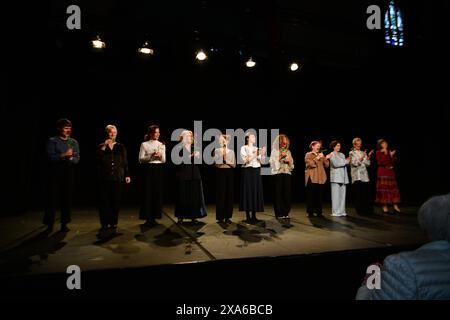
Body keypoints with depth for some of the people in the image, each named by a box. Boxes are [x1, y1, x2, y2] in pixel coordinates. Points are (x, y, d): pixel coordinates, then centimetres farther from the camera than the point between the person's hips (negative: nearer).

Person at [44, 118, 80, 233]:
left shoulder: (74, 142, 9)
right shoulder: (52, 141, 1)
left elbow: (77, 159, 2)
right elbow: (50, 157, -10)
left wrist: (70, 158, -18)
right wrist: (64, 155, -21)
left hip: (68, 173, 3)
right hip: (54, 173, -2)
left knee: (67, 198, 4)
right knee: (52, 198, 0)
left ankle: (64, 223, 14)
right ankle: (50, 224, 13)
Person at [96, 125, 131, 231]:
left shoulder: (121, 147, 10)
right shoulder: (101, 146, 9)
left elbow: (125, 162, 9)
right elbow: (97, 159, -7)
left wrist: (127, 175, 3)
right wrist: (104, 146, -11)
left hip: (118, 177, 0)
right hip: (104, 178, 0)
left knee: (116, 201, 2)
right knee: (104, 201, -2)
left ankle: (114, 223, 13)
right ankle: (105, 223, 7)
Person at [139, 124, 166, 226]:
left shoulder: (161, 145, 11)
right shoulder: (144, 144, 1)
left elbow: (163, 160, 9)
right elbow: (141, 159, -4)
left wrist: (160, 156, -11)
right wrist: (151, 156, -17)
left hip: (158, 169, 3)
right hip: (148, 169, -3)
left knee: (158, 192, 3)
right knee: (148, 192, -2)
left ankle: (154, 217, 14)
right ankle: (147, 218, 7)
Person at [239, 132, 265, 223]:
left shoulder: (257, 148, 15)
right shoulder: (244, 148, 0)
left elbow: (261, 161, 8)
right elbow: (245, 160, -12)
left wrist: (263, 154, -9)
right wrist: (256, 154, -17)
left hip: (256, 172, 5)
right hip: (247, 171, -5)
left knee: (256, 191, 3)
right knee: (248, 191, -4)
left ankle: (254, 215, 11)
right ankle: (248, 216, 3)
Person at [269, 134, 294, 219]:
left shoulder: (288, 151, 17)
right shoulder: (274, 151, 4)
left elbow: (292, 165, 17)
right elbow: (273, 163, -4)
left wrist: (289, 161, -3)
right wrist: (280, 157, -11)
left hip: (287, 173, 4)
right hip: (277, 174, -4)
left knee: (287, 193, 0)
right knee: (278, 193, -5)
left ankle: (285, 213, 9)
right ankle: (279, 213, 2)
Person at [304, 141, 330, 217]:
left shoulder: (321, 155, 21)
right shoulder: (308, 155, 4)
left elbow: (326, 165, 14)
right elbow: (311, 164, -12)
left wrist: (326, 159, -2)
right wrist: (318, 158, -16)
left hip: (320, 178, 5)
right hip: (311, 178, -5)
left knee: (319, 196, 2)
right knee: (311, 196, -5)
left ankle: (318, 212, 8)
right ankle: (310, 212, -1)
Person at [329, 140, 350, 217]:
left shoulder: (342, 154, 20)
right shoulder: (332, 154, 0)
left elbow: (346, 164, 14)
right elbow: (335, 164, -13)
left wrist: (347, 160, -5)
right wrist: (346, 161, -7)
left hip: (343, 177, 6)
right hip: (336, 177, -6)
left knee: (342, 195, 5)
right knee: (336, 195, -5)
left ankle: (342, 211, 11)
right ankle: (335, 212, -1)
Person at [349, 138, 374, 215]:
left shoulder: (363, 153, 16)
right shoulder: (352, 153, 3)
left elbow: (367, 164, 11)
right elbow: (354, 163, -10)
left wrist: (369, 157, -3)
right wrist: (362, 157, -20)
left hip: (365, 176, 4)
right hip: (357, 176, -4)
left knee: (366, 193, 1)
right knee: (358, 194, -6)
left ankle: (368, 210, 9)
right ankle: (360, 210, 2)